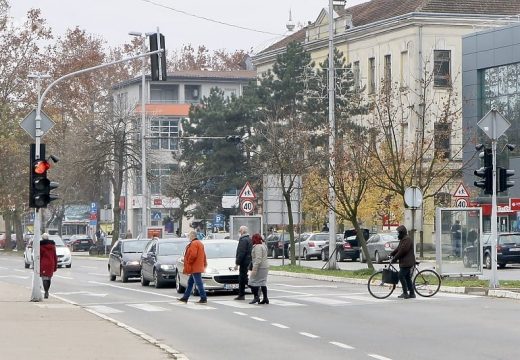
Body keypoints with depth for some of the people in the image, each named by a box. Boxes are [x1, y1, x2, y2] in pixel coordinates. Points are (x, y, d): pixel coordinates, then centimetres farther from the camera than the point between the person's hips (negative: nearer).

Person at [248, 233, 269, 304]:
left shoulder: (258, 247, -16)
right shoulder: (263, 245, 16)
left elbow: (258, 259, -23)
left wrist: (254, 269, -24)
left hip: (259, 267, -10)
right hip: (265, 267, 10)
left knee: (253, 282, -4)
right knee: (263, 283, 10)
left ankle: (256, 297, -5)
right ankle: (265, 298, 8)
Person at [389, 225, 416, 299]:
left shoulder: (407, 240, -16)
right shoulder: (403, 240, 19)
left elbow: (402, 251, -21)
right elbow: (398, 249, 22)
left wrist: (394, 259, -17)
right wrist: (391, 254, 10)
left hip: (406, 262, -11)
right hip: (405, 262, 11)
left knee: (401, 276, -12)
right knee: (407, 277, 11)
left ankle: (405, 293, -11)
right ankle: (412, 293, 13)